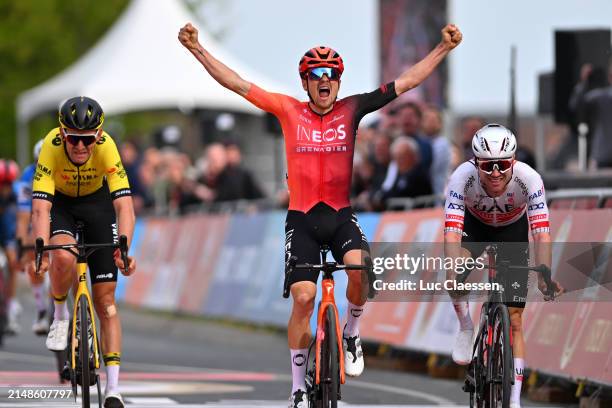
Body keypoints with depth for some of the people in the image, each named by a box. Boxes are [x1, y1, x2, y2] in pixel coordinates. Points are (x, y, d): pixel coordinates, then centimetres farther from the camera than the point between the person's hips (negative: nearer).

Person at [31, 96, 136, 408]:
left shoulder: (106, 147, -33)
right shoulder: (51, 148, -34)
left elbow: (124, 206, -37)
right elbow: (40, 208, -38)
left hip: (96, 201, 1)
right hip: (59, 202, -1)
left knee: (105, 300, -4)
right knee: (63, 258, -35)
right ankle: (60, 316, -4)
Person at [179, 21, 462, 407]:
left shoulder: (351, 110, 0)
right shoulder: (289, 111, -1)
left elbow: (406, 82, 2)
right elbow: (236, 83, -3)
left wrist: (445, 48, -1)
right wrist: (198, 50, -9)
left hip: (340, 216, 0)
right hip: (302, 219, 0)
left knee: (360, 269, -29)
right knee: (303, 299, -9)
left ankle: (352, 333, 1)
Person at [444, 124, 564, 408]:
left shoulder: (528, 179, -36)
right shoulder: (463, 177, -36)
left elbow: (542, 232, -39)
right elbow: (451, 231, -42)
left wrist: (544, 276, -53)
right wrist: (454, 273, -57)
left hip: (513, 229, 0)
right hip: (475, 225, 0)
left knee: (514, 320, -5)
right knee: (455, 277, -32)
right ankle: (466, 328, -1)